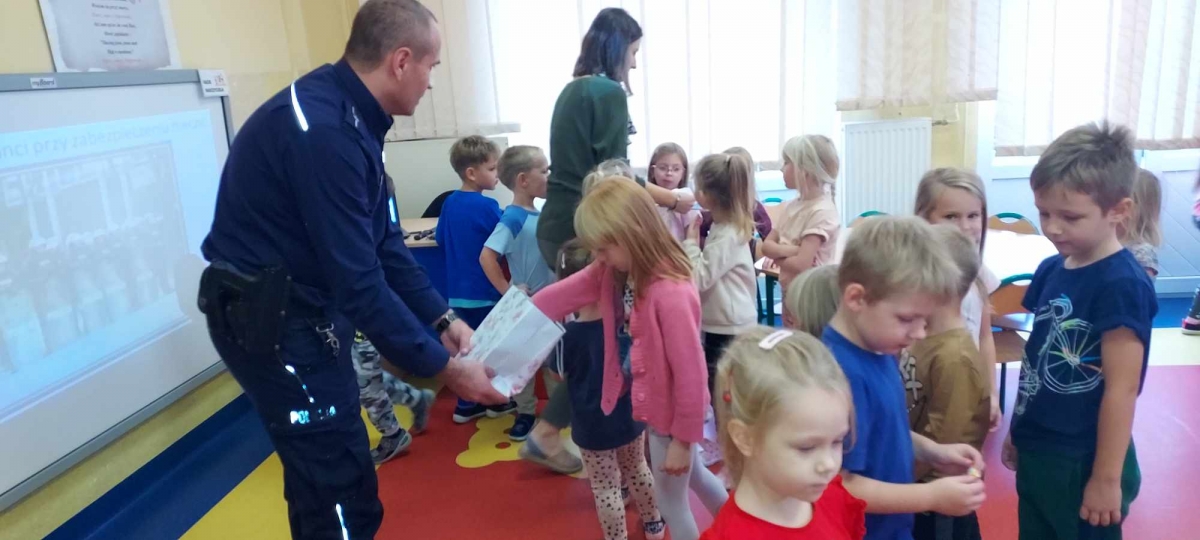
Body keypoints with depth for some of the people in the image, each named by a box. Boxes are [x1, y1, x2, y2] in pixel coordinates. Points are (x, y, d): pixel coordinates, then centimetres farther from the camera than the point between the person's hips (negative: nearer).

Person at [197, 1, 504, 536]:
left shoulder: (348, 114, 5)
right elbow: (359, 280, -28)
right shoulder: (323, 129, -28)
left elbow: (382, 241, 8)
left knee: (322, 482, 22)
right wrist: (443, 367, -20)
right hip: (269, 322, -10)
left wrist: (441, 317, 3)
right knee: (344, 494, -2)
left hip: (302, 312, 10)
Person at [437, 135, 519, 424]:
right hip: (484, 291, -6)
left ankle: (467, 405, 19)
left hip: (458, 291, 6)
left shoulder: (449, 202, 4)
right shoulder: (487, 206, -18)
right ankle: (496, 400, 22)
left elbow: (441, 239, 16)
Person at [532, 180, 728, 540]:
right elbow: (562, 295, -4)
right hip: (651, 403, 8)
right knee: (693, 475, 29)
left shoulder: (672, 294, -33)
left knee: (670, 497, 14)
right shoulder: (611, 272, -8)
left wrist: (683, 438, -18)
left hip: (673, 410, -8)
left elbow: (690, 374, -28)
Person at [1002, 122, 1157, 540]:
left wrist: (1108, 479, -15)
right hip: (1036, 454, 7)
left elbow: (1122, 389, -18)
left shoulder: (1121, 285, -19)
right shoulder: (1051, 270, 2)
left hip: (1084, 464, -7)